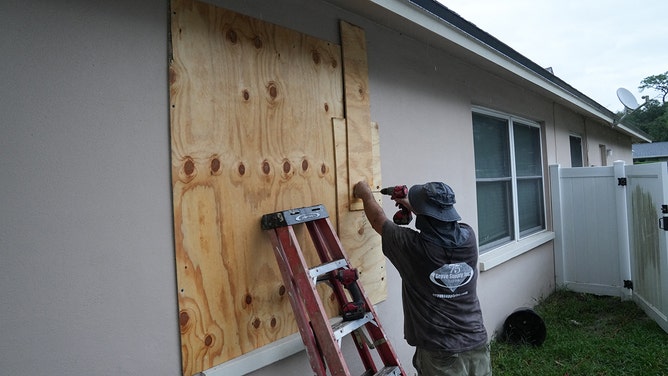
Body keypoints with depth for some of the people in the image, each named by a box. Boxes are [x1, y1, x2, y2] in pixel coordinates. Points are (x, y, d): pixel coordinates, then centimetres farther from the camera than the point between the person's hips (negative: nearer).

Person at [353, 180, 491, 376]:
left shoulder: (412, 246, -20)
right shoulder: (468, 237, -9)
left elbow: (378, 220, 0)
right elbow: (441, 221, 15)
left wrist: (366, 194, 18)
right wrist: (410, 204, 26)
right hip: (477, 345, 4)